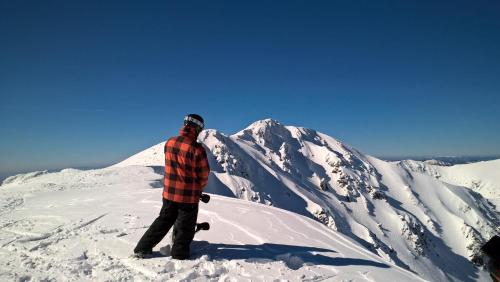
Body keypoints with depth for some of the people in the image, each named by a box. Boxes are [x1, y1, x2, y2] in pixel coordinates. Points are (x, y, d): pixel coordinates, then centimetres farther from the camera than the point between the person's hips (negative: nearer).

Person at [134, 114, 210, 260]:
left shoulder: (169, 143, -3)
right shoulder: (197, 149, -21)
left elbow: (171, 165, 7)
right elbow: (204, 174, -11)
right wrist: (199, 189, 9)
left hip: (169, 192, 6)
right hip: (189, 196, -5)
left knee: (163, 220, 23)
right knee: (185, 227, 14)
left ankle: (142, 249, 29)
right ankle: (179, 255, 26)